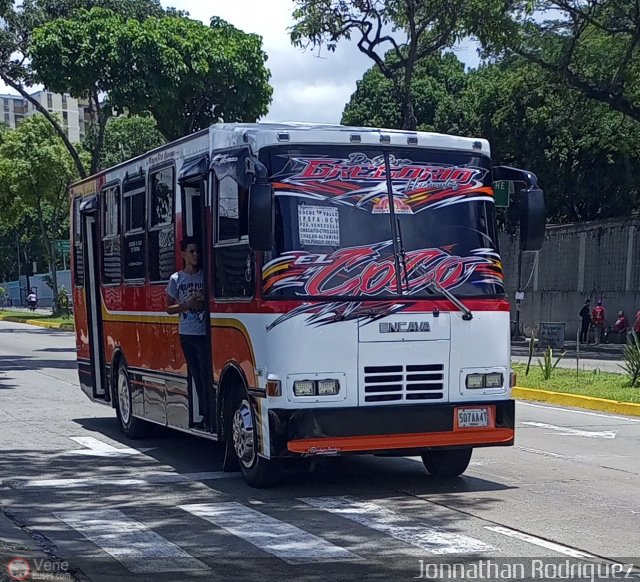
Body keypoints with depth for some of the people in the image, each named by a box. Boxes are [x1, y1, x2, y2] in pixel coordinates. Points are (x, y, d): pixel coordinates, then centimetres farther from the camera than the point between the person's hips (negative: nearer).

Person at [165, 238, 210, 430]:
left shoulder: (206, 276, 2)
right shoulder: (176, 279, 7)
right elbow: (169, 308, 9)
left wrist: (203, 304, -11)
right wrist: (187, 305, -8)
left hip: (204, 333, -3)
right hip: (186, 334, 3)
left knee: (206, 376, -7)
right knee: (196, 376, 7)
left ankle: (209, 416, -6)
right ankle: (204, 416, 12)